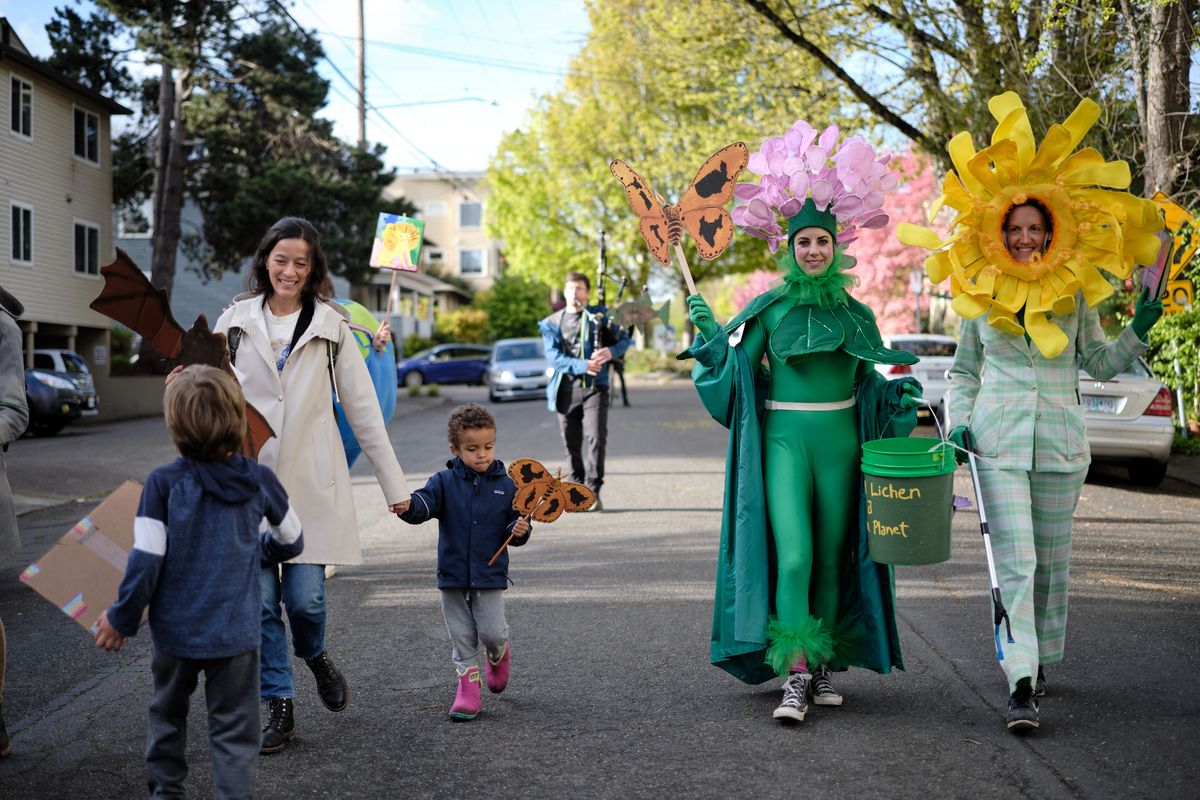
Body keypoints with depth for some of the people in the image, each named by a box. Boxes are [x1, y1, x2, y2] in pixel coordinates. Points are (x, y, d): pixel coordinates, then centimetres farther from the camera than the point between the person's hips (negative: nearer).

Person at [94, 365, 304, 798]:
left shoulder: (162, 483, -14)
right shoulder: (260, 480, -7)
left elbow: (145, 561, -14)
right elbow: (291, 541, 7)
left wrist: (121, 618, -1)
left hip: (174, 628, 0)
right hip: (236, 631, 0)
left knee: (167, 715, 24)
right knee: (234, 730, 9)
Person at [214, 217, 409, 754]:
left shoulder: (331, 326, 5)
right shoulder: (236, 321, 7)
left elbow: (362, 406, 6)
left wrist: (393, 484, 3)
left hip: (310, 479, -1)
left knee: (305, 596, -5)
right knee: (260, 599, 0)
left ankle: (314, 655, 30)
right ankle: (279, 707, 15)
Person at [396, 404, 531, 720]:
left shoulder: (506, 485, -1)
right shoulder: (445, 482, -2)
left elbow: (514, 524, 5)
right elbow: (425, 502, -18)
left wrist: (518, 531, -18)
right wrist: (408, 506, -40)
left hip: (490, 575, -1)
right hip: (453, 575, 1)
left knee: (492, 632, -2)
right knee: (462, 636, 7)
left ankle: (498, 653, 31)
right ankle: (468, 683, 20)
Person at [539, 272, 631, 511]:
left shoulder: (600, 314, 9)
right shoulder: (552, 323, 9)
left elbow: (624, 338, 8)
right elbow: (553, 356, -3)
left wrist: (611, 351, -14)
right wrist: (582, 366, -18)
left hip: (594, 386, -2)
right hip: (566, 390, 2)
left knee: (596, 437, -15)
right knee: (571, 442, 7)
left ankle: (593, 492, -8)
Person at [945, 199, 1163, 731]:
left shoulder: (1074, 293, 7)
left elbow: (1100, 363, 14)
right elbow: (963, 372, 14)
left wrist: (1139, 330, -2)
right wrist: (958, 423, 1)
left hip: (1060, 443, 2)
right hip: (998, 442, -1)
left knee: (1051, 562, 10)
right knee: (1013, 562, -11)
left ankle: (1040, 664, 29)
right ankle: (1021, 686, -13)